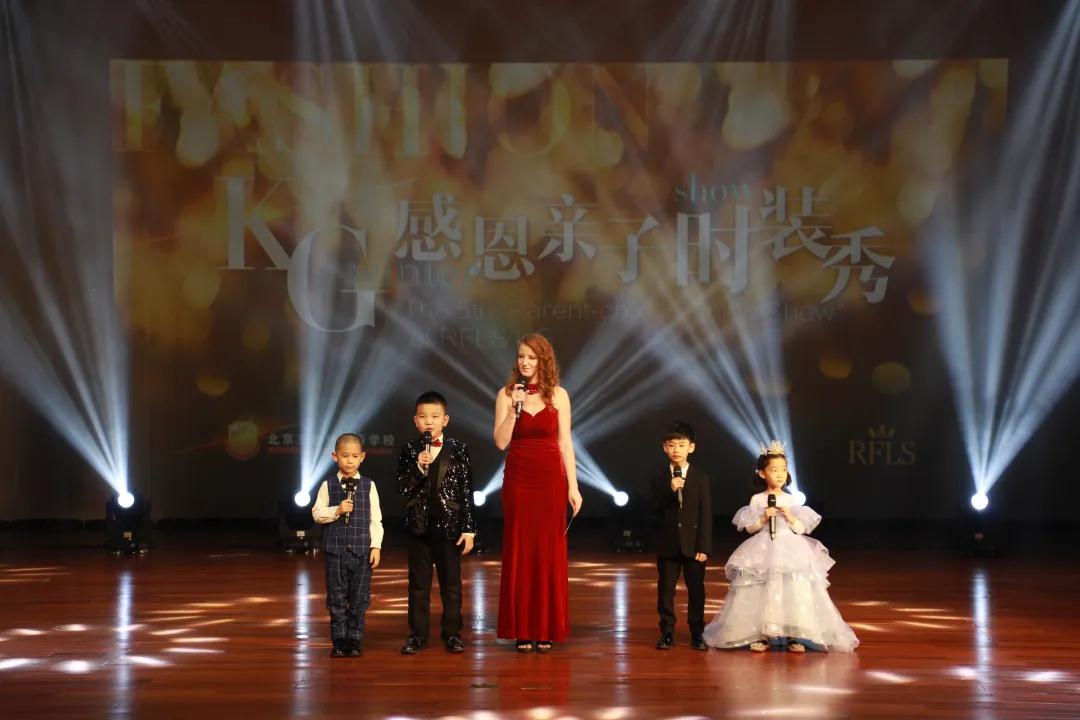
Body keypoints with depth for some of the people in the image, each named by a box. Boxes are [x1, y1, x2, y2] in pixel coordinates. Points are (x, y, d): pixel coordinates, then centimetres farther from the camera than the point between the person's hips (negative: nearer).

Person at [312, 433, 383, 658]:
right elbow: (317, 513, 0)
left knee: (359, 599, 4)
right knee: (336, 598, 4)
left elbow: (376, 519, 3)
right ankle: (339, 641, 12)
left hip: (362, 550, 0)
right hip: (335, 549, 0)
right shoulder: (328, 485, 2)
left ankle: (355, 641, 13)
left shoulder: (368, 486, 2)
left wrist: (376, 546, -3)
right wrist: (337, 510, -15)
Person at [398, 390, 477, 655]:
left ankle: (452, 633, 16)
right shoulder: (409, 451, 2)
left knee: (451, 583, 6)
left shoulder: (458, 450, -1)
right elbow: (402, 488, -5)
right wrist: (419, 467, -21)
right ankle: (417, 634, 15)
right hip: (419, 526, 1)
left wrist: (468, 529, -5)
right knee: (418, 584, 8)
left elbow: (466, 492, -1)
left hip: (450, 526, -1)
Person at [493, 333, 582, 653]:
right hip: (518, 479, 0)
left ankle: (546, 629, 10)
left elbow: (565, 443, 2)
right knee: (519, 552, 3)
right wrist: (514, 408, -15)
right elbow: (500, 442, -3)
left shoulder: (558, 395, 3)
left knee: (550, 553, 2)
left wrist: (573, 487, -3)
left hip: (551, 479, 0)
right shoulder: (506, 394, 3)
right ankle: (522, 630, 9)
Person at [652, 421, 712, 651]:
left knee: (696, 589, 2)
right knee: (666, 589, 5)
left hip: (693, 544, -1)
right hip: (667, 544, 1)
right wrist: (671, 490, -20)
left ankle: (696, 633, 13)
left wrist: (704, 547, -8)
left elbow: (706, 515, -3)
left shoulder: (701, 479, 1)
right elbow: (655, 509, -5)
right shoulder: (660, 480, 5)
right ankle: (667, 632, 14)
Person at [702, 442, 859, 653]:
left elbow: (802, 529, 5)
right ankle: (761, 635, 9)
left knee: (794, 592, -7)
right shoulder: (757, 500, 2)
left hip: (790, 552, 1)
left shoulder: (792, 501, 5)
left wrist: (790, 518, -12)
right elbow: (749, 528, 2)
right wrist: (763, 519, -14)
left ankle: (794, 636, 0)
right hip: (763, 553, -1)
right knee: (761, 593, -1)